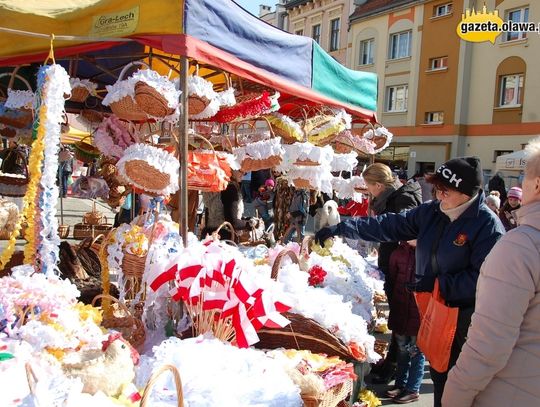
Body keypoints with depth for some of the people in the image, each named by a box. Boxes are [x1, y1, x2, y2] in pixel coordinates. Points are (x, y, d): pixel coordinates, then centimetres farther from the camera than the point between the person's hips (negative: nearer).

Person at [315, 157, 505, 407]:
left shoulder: (488, 225, -16)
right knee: (438, 373, 19)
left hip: (465, 318, -5)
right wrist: (340, 229, -4)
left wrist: (437, 283, -20)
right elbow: (389, 225, 1)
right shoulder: (431, 212, 1)